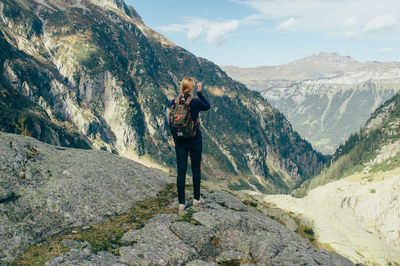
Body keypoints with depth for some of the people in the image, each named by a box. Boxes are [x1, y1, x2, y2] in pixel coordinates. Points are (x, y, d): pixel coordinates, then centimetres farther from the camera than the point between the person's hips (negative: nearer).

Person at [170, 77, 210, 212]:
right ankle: (196, 199, 27)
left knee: (181, 171, 6)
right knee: (196, 170, 14)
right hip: (194, 141, -2)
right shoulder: (196, 102, -13)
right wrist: (199, 93, 8)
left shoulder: (173, 102, -4)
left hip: (179, 141, 3)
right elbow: (207, 106, 7)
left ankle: (181, 203, 9)